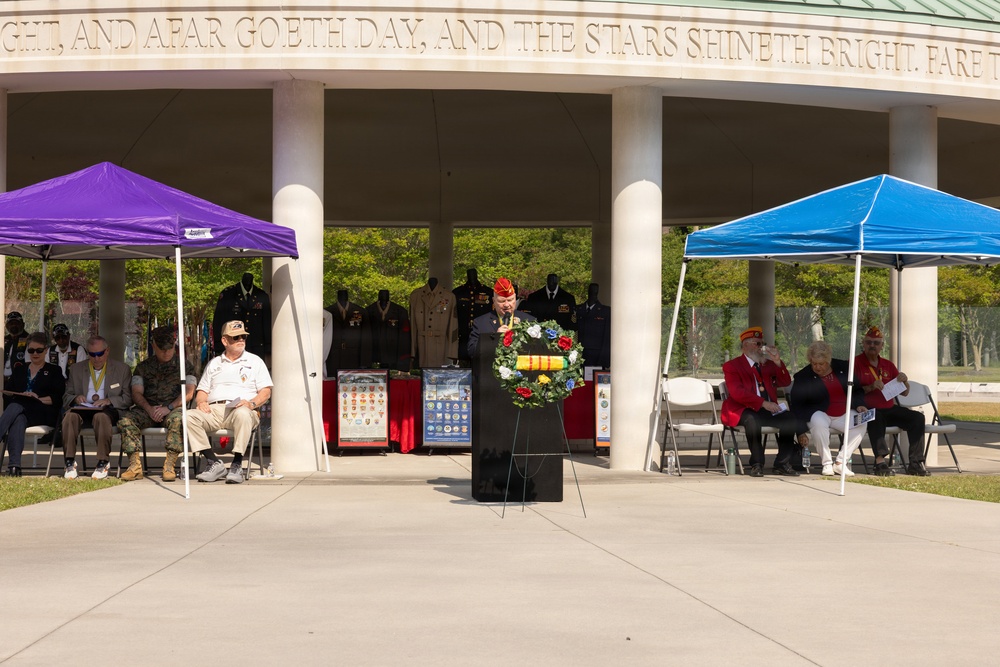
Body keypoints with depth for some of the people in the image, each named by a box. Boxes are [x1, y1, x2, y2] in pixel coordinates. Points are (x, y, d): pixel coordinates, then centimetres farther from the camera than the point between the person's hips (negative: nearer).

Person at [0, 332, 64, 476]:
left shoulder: (54, 371, 19)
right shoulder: (19, 370, 31)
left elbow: (58, 398, 4)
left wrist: (39, 399, -12)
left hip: (43, 414, -2)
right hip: (17, 408, 3)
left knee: (15, 408, -35)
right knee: (18, 420, -38)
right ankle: (14, 465, -54)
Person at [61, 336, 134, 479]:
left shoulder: (122, 369, 13)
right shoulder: (76, 369, 20)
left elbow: (127, 398, 6)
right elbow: (66, 397, 17)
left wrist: (109, 400, -12)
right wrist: (75, 398, -7)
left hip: (109, 410, -2)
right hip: (83, 409, 2)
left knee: (101, 416, -39)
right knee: (70, 416, -34)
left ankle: (102, 464, -34)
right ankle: (70, 463, -29)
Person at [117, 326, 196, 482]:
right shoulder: (143, 367, 21)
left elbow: (188, 393, 1)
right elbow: (137, 393, 9)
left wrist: (169, 408, -15)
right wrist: (149, 409, -12)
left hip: (174, 408, -2)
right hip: (148, 409, 3)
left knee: (177, 420, -39)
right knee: (125, 421, -28)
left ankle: (169, 466, -37)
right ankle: (135, 465, -27)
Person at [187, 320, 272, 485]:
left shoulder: (254, 361, 16)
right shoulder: (214, 363, 27)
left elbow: (266, 391, 8)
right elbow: (202, 390, 24)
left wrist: (252, 403, -13)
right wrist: (201, 402, -1)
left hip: (240, 409, -3)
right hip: (213, 409, 3)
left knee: (243, 414, -41)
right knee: (189, 416, -27)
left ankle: (237, 465, -34)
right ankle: (215, 463, -26)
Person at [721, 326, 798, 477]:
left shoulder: (768, 364, 21)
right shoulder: (732, 366, 2)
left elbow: (785, 382, 13)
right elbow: (737, 393, -13)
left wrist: (777, 362, -2)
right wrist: (763, 403, -24)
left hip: (767, 410, 5)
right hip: (743, 411, -5)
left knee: (790, 418, -21)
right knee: (752, 420, -38)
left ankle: (782, 464, -15)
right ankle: (756, 464, -25)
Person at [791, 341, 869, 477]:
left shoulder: (843, 368, 7)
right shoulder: (803, 377, -2)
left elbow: (856, 391, 18)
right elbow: (797, 407, -4)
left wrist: (858, 405, -3)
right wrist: (801, 431, -13)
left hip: (843, 414, 3)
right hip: (819, 414, -3)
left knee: (861, 424, -26)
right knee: (819, 422, -39)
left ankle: (841, 463, -19)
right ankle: (826, 464, -25)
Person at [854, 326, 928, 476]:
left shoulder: (888, 365, 19)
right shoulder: (855, 363, 3)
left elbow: (905, 393, 21)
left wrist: (904, 381, 0)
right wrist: (871, 387, -21)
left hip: (889, 409, 6)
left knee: (917, 417, -14)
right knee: (876, 417, -39)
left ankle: (915, 464, -18)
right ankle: (880, 461, -45)